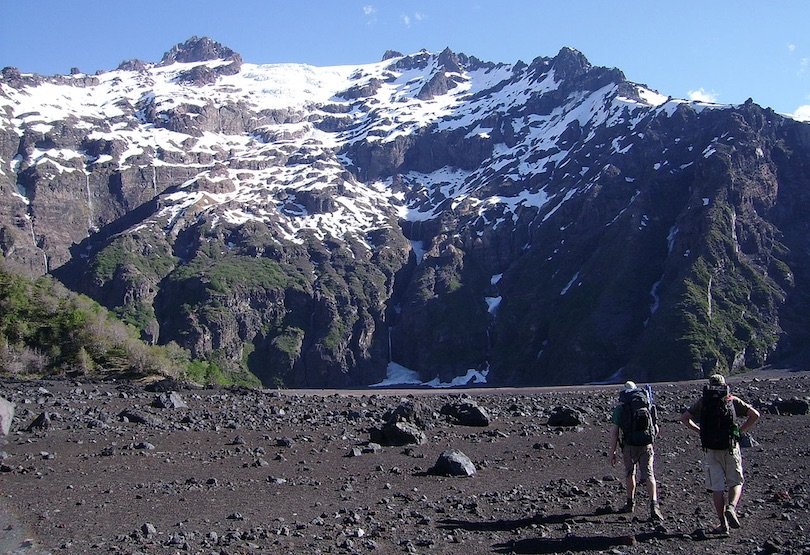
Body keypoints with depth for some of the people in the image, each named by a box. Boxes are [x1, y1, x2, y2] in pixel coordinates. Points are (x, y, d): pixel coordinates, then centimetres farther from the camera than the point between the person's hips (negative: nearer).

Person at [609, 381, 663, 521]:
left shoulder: (620, 407, 2)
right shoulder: (648, 404, 10)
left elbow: (614, 430, -5)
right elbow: (656, 428, 14)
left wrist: (613, 451, -2)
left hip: (629, 445, -1)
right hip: (647, 444, 1)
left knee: (629, 473, 18)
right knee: (648, 474, -2)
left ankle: (630, 503, 29)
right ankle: (654, 505, -19)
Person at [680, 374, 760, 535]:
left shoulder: (702, 402, 5)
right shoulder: (733, 400, 4)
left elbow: (684, 418, 0)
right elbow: (754, 414, 0)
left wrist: (699, 430, 8)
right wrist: (740, 431, 6)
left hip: (710, 450, 0)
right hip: (731, 448, 0)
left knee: (716, 487, 5)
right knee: (735, 482, 13)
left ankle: (723, 524, 3)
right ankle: (731, 507, -14)